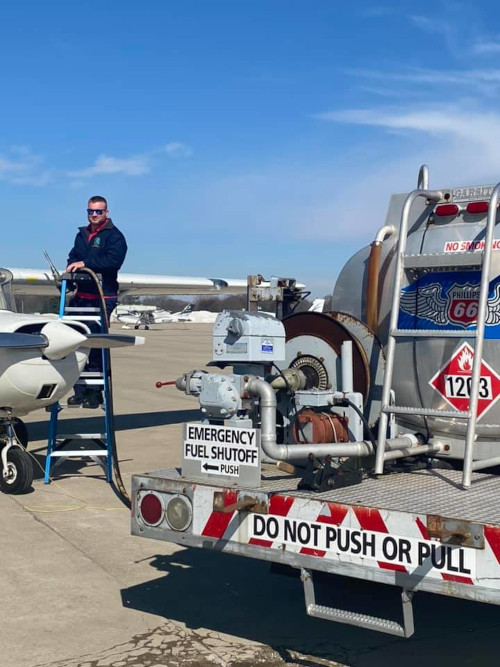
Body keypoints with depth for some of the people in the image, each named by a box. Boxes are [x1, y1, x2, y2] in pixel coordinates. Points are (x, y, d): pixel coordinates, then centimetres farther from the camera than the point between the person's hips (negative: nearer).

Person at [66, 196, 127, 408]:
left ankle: (95, 392, 2)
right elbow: (74, 257, 20)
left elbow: (113, 260, -18)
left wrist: (86, 263, -23)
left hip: (103, 299, -6)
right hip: (81, 297, 7)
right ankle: (80, 390, 10)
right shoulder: (82, 235, 19)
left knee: (96, 347, -6)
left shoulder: (114, 236, -3)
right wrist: (71, 268, -3)